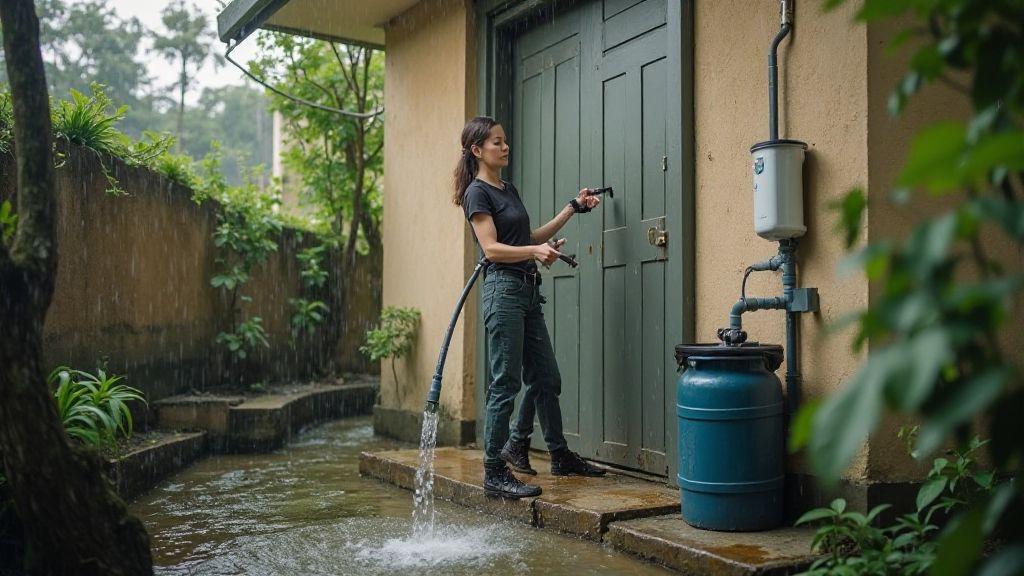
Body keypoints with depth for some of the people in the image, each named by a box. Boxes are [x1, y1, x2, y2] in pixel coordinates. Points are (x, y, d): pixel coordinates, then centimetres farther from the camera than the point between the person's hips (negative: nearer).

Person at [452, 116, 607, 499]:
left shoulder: (509, 190, 20)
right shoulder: (477, 192, -7)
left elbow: (530, 237, 25)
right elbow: (492, 249, -16)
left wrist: (573, 208, 24)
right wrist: (534, 252, -31)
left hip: (527, 290, 9)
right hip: (503, 290, -9)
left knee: (546, 379, 14)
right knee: (505, 383, -7)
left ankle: (560, 456, 26)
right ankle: (495, 474, -1)